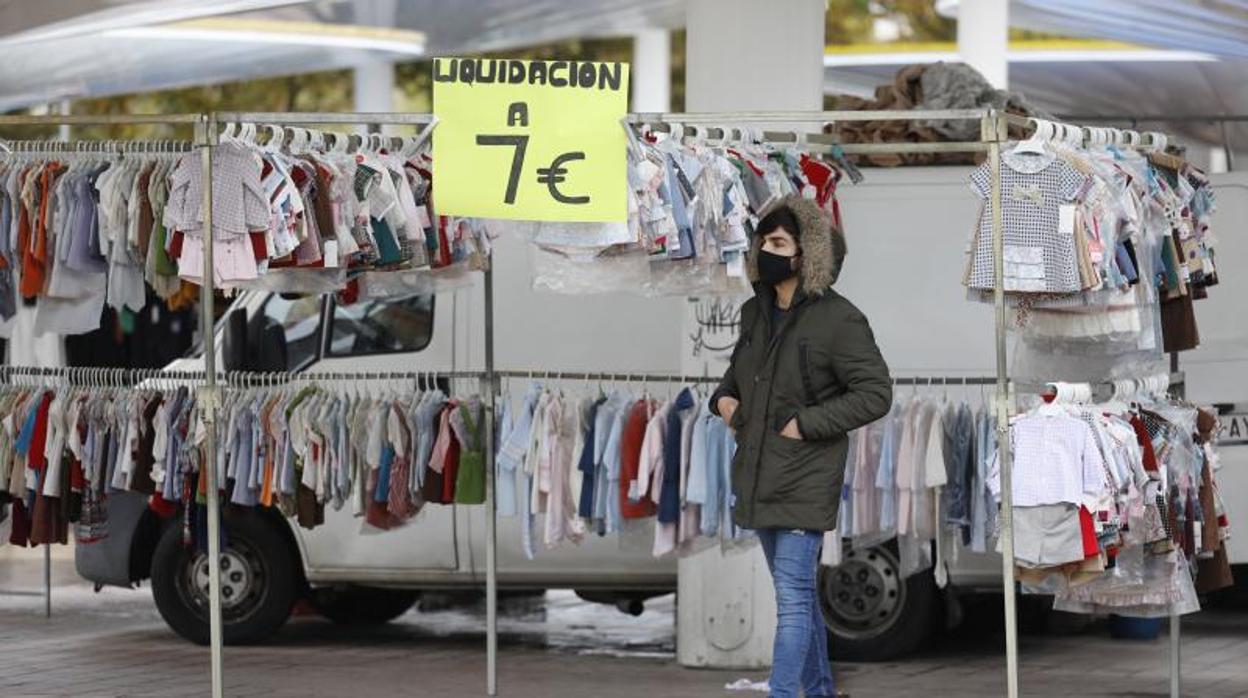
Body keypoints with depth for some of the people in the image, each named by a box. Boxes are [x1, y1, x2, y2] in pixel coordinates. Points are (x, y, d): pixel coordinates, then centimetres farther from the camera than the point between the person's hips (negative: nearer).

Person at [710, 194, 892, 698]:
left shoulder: (839, 320, -14)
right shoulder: (756, 312, 9)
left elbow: (875, 394, -15)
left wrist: (805, 424, -18)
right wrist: (725, 397, 6)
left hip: (804, 483, -8)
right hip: (759, 476, 8)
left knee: (793, 593, -12)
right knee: (797, 591, 18)